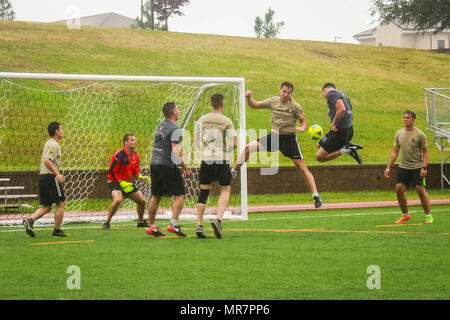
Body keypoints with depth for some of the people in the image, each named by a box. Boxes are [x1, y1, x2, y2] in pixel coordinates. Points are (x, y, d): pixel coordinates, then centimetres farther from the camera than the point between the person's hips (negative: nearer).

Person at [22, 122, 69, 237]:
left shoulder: (49, 143, 20)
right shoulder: (54, 144, -11)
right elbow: (47, 160, -23)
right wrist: (57, 174, -25)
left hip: (43, 176, 9)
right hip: (50, 176, -9)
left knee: (46, 206, 9)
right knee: (61, 203, -1)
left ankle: (30, 220, -9)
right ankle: (57, 230, 2)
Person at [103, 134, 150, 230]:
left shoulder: (135, 156, 2)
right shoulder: (118, 156, -21)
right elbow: (111, 171, -19)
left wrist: (141, 177, -6)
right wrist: (121, 183, -25)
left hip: (128, 183, 7)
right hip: (115, 182, -7)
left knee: (142, 201, 8)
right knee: (118, 200, -33)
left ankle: (141, 222, 32)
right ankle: (107, 223, -21)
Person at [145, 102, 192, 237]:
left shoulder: (160, 126, 15)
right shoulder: (175, 129, -11)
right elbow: (176, 151, -18)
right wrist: (185, 169, -13)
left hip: (154, 164, 8)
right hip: (167, 166, -8)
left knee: (156, 196, 14)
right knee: (180, 195, -4)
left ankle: (151, 226, 17)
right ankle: (173, 224, -15)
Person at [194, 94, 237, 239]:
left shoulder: (202, 120, 5)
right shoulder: (226, 121, -6)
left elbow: (196, 140, 14)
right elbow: (234, 143, -7)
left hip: (206, 160, 3)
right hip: (221, 160, -3)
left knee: (203, 192, 11)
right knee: (225, 190, 11)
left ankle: (199, 225, 4)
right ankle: (218, 219, -9)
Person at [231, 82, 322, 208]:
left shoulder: (294, 105, -7)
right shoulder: (273, 101, 4)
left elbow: (304, 121, -2)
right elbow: (255, 105, 10)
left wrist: (302, 128, -25)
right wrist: (249, 97, -10)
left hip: (289, 138, -4)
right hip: (274, 136, 4)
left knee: (301, 167, -8)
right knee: (249, 147, -8)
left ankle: (316, 196, -5)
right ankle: (233, 171, 11)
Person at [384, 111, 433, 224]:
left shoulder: (419, 135, -7)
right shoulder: (399, 133, 7)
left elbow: (425, 152, -4)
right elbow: (395, 152, 11)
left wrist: (424, 168, -15)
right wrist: (388, 167, 5)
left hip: (417, 168, -5)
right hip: (403, 167, 5)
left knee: (421, 190, -6)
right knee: (399, 189, -3)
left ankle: (428, 215, 7)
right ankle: (405, 215, 11)